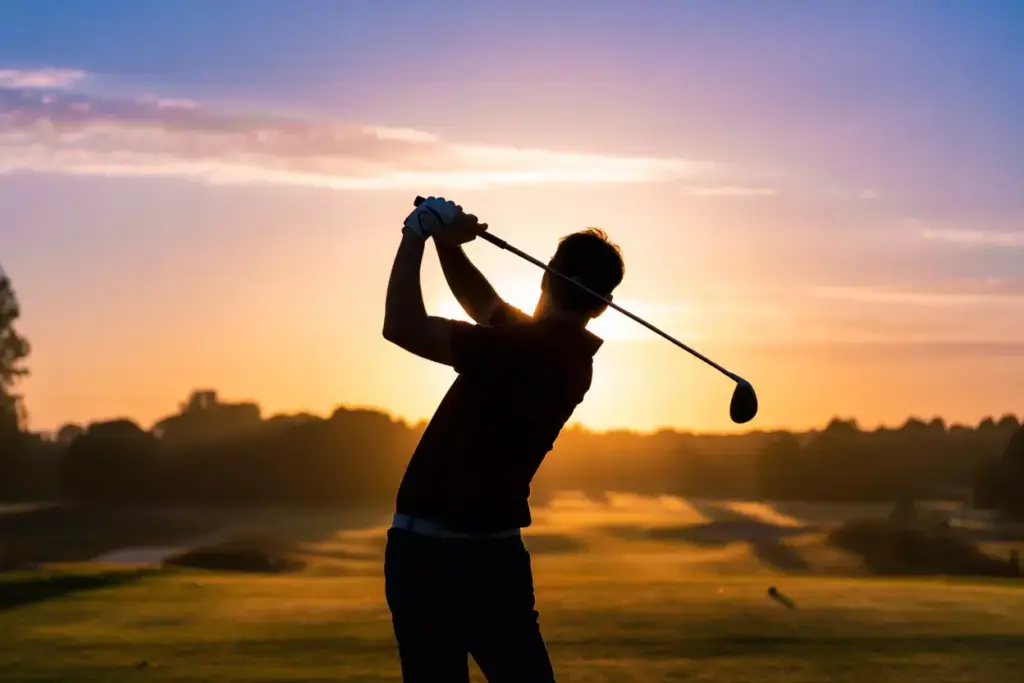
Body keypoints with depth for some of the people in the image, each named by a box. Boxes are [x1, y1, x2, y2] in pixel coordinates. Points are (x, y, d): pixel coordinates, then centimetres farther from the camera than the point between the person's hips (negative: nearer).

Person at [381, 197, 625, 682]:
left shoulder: (522, 349, -20)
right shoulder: (573, 357, 4)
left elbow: (403, 327, -22)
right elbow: (486, 304, 18)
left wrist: (417, 235, -11)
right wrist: (448, 244, 3)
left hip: (430, 550, -5)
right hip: (496, 550, 5)